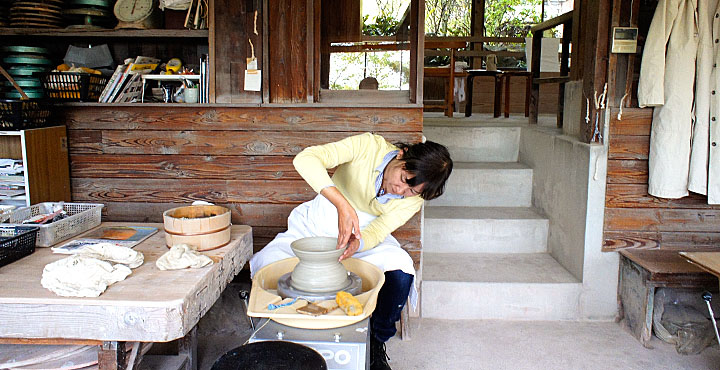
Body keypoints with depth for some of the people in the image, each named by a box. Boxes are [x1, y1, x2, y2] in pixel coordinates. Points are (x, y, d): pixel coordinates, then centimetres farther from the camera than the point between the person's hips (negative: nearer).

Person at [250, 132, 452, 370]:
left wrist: (359, 243, -42)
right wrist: (343, 205, -51)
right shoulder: (369, 146, -28)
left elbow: (377, 232, -17)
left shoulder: (414, 198, -16)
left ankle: (376, 342, -2)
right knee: (267, 263, -26)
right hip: (318, 223, -1)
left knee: (400, 273, -29)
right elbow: (305, 159, -40)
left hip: (366, 233, 1)